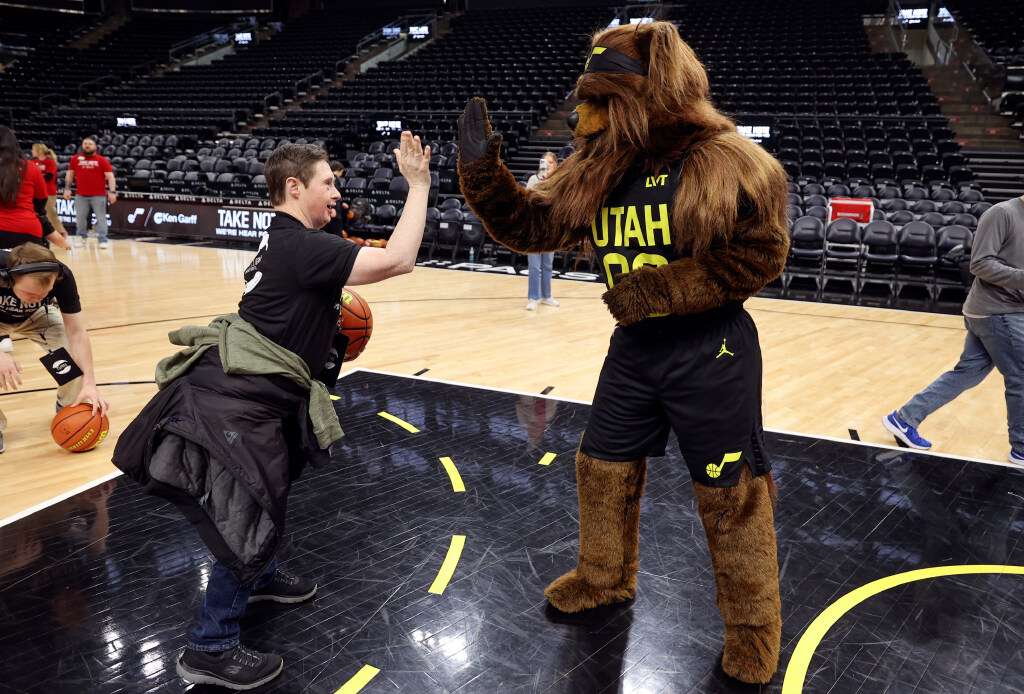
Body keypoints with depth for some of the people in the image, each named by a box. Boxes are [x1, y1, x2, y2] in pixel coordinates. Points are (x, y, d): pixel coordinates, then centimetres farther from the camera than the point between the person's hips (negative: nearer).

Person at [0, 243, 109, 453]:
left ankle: (70, 408, 9)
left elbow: (76, 333, -31)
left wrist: (89, 382, -39)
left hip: (36, 316, 1)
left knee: (75, 354, -21)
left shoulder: (62, 276, -36)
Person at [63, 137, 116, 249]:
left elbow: (110, 176, -4)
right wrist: (67, 189, 7)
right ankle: (81, 238, 25)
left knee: (101, 218, -1)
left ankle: (103, 240, 2)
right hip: (81, 195, 3)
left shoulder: (102, 160, -1)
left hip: (99, 195, -3)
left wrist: (112, 191, -14)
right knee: (80, 218, 11)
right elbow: (70, 175, 16)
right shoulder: (75, 159, 8)